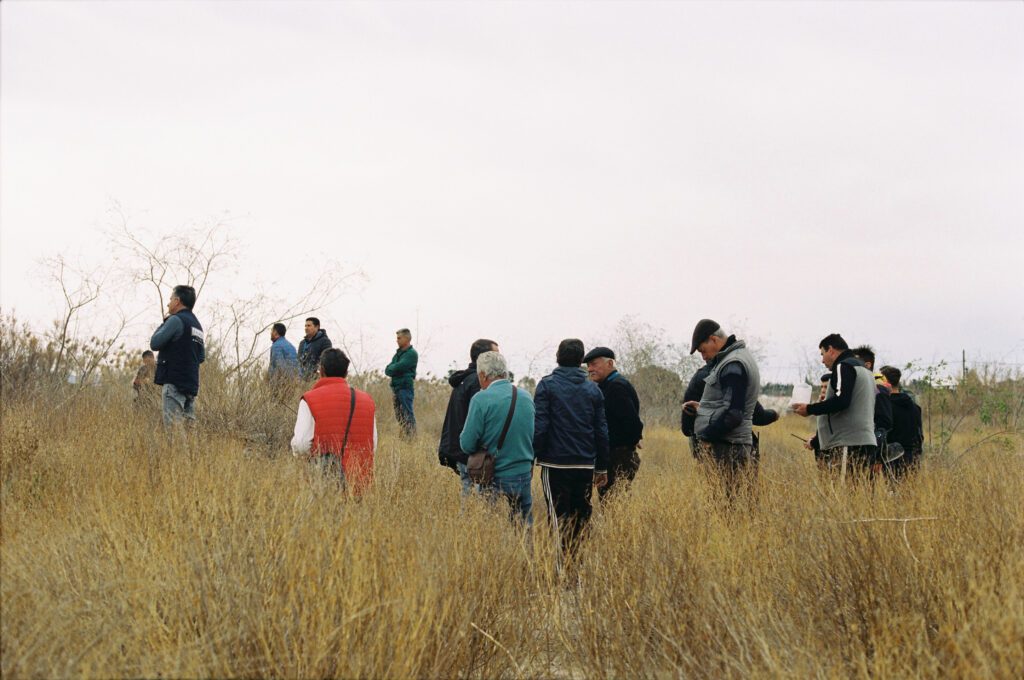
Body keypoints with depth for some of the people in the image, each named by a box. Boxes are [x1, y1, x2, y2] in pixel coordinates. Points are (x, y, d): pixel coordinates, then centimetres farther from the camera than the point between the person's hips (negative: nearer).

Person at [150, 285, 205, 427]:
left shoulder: (176, 320, -8)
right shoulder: (197, 324, 18)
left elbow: (154, 344, -9)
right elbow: (201, 357, 20)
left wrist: (163, 324, 4)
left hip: (175, 383, -8)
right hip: (191, 383, 8)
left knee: (173, 426, -12)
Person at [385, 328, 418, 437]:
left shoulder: (412, 354, -6)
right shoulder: (398, 353, 19)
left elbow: (399, 367, -17)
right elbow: (388, 370, 13)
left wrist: (390, 368, 1)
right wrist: (394, 369, -7)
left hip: (405, 387, -8)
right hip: (396, 387, 8)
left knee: (407, 415, -9)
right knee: (399, 415, 10)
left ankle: (411, 436, -10)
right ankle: (403, 436, 16)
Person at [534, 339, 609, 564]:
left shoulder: (547, 385, -3)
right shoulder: (593, 389, 8)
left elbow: (539, 426, -10)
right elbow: (601, 431, 9)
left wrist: (531, 459, -4)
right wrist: (602, 467, 15)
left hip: (556, 463, -3)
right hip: (586, 465, 3)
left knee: (559, 520, -2)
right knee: (581, 518, 11)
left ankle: (562, 565, -6)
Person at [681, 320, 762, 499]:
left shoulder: (733, 365, -14)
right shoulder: (740, 357, 18)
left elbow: (733, 414, -21)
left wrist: (705, 436, -14)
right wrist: (702, 408, 17)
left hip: (723, 449, -10)